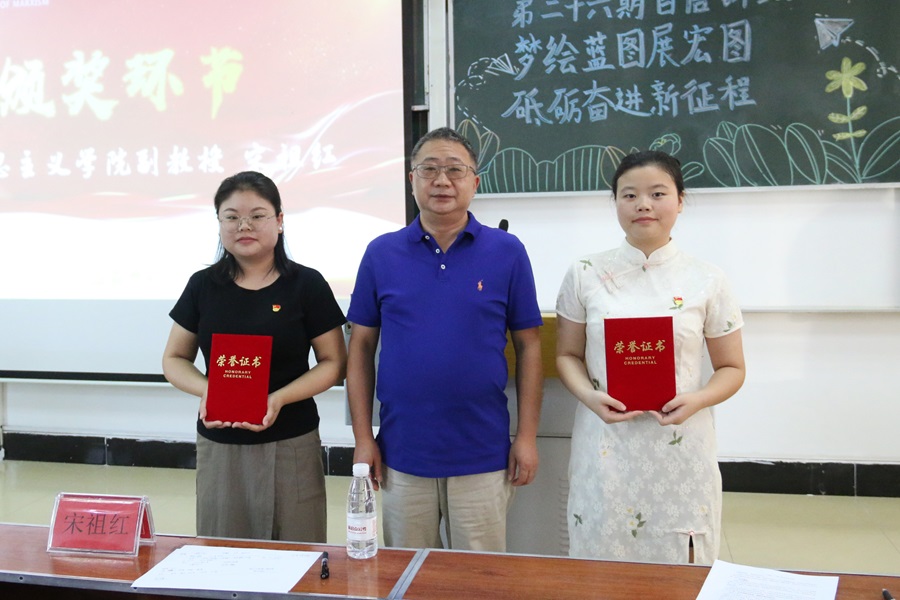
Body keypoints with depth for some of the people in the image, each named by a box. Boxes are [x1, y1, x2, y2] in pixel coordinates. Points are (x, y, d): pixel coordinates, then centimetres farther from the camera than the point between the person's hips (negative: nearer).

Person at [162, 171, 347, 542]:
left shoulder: (307, 285, -2)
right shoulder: (203, 286, 6)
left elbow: (334, 363, -1)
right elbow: (174, 359, 11)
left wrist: (280, 398, -16)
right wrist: (205, 390, -10)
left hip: (290, 445, -2)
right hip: (218, 446, 2)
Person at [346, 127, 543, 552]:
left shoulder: (507, 252, -2)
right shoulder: (381, 254, 1)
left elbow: (528, 345, 1)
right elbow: (361, 346, 4)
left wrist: (527, 436, -3)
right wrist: (363, 437, 0)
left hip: (483, 454, -1)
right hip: (402, 452, 1)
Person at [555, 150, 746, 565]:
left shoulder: (707, 281, 0)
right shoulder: (586, 275, 1)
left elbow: (731, 368, 5)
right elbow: (568, 355, 6)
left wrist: (697, 399, -15)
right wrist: (589, 396, -13)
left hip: (680, 449, 0)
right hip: (605, 448, 0)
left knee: (680, 562, 9)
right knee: (603, 559, 10)